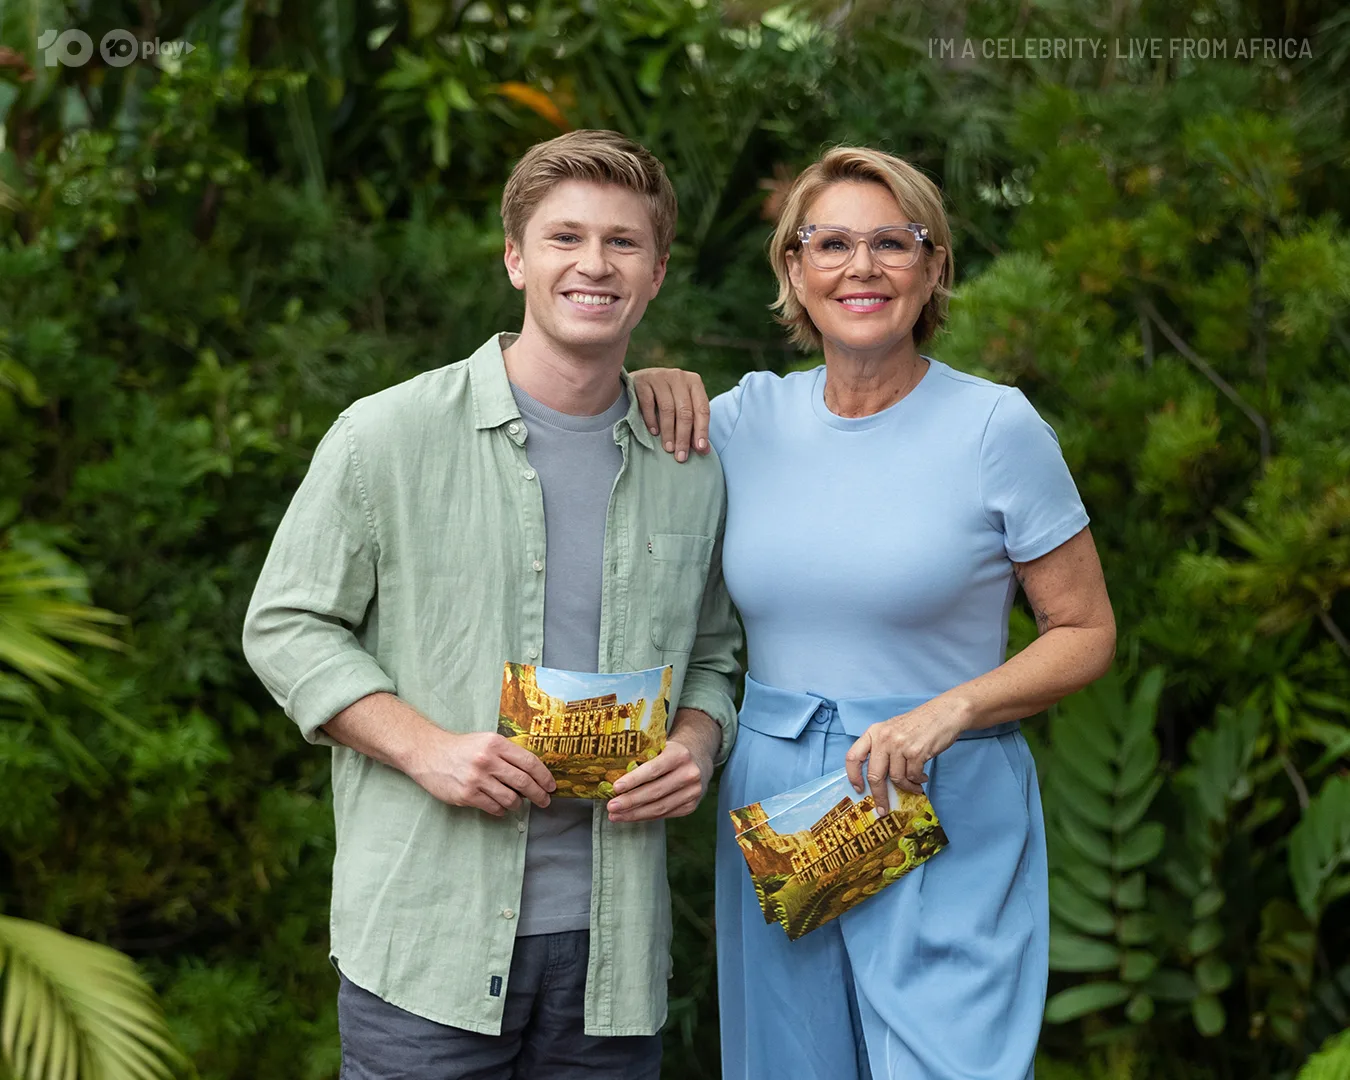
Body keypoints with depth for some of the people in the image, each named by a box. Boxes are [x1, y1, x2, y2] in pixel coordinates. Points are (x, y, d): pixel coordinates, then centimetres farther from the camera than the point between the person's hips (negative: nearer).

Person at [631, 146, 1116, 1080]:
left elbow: (1087, 634, -2)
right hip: (772, 807, 4)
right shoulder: (752, 417, 4)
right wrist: (649, 390, -4)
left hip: (948, 817, -4)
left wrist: (949, 710, -17)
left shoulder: (997, 425, -6)